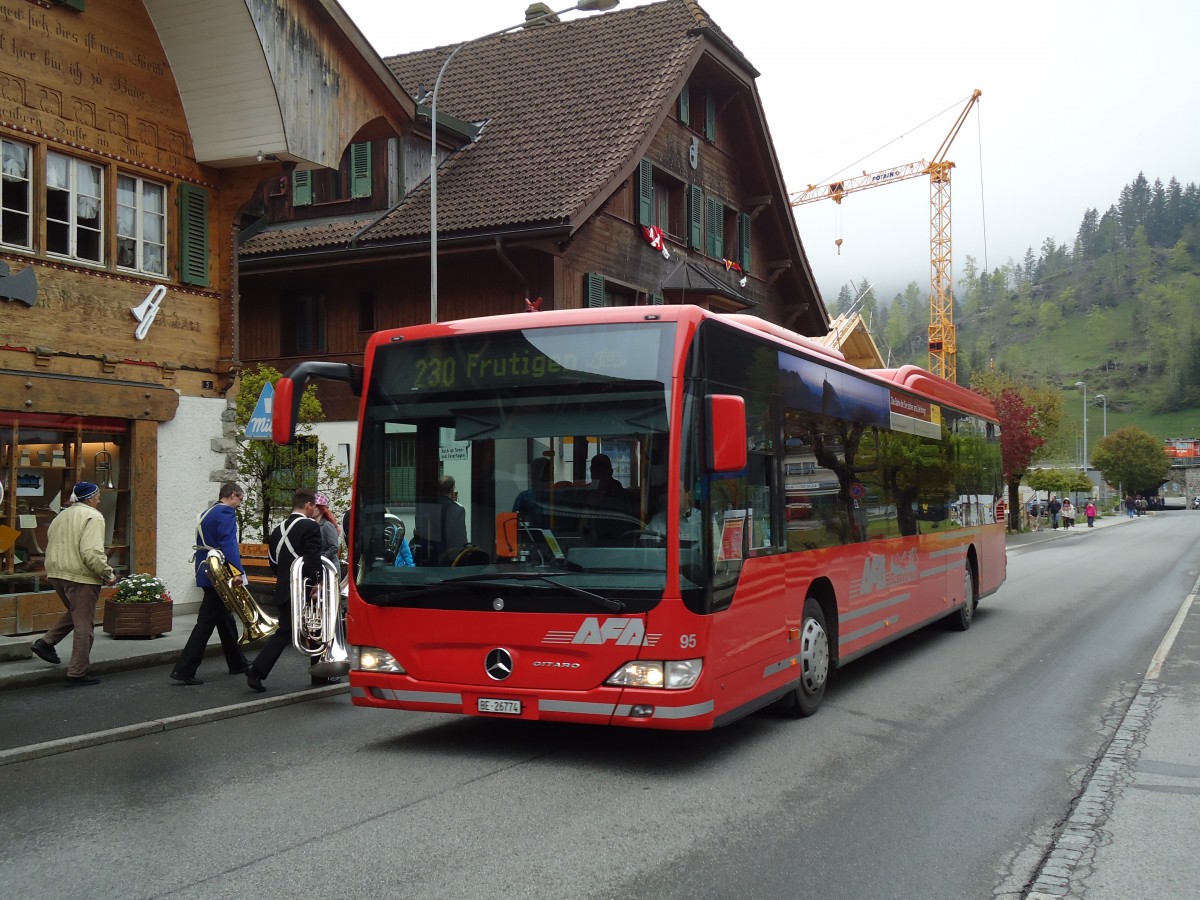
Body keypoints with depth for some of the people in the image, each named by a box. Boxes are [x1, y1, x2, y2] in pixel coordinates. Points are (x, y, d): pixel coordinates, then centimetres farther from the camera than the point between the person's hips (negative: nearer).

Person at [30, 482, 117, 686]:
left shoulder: (61, 516, 15)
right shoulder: (93, 517, -12)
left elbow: (50, 544, 19)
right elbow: (91, 552, -22)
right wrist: (108, 574, -13)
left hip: (56, 575, 8)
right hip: (80, 577, -8)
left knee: (74, 613, 30)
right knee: (84, 625, 1)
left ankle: (46, 642, 14)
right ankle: (77, 674, 4)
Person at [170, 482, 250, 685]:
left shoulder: (205, 514, 17)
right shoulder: (226, 513, -12)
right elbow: (228, 544, -23)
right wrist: (238, 571, -27)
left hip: (206, 574, 10)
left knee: (226, 620, 18)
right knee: (206, 622, -8)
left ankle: (237, 663, 29)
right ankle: (184, 670, -11)